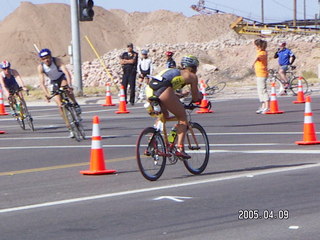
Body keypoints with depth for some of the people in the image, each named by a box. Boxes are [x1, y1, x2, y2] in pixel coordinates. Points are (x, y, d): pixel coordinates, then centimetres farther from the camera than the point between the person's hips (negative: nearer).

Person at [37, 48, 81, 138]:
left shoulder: (57, 61, -29)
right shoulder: (40, 67, -23)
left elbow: (66, 72, -40)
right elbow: (42, 83, -28)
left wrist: (69, 85, -55)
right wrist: (47, 94, -43)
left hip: (62, 77, -2)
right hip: (54, 82, 2)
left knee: (65, 86, -39)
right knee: (60, 105, -9)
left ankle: (75, 104, -15)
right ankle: (70, 128, -2)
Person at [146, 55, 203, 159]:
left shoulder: (173, 71, 36)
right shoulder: (192, 76, 19)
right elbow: (195, 98, 24)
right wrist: (199, 96, 44)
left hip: (150, 89, 6)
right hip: (164, 90, -6)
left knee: (163, 116, 29)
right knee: (182, 117, 13)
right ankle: (180, 148, 1)